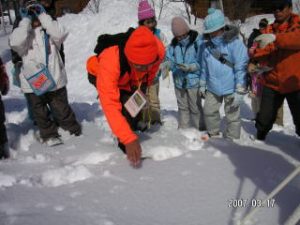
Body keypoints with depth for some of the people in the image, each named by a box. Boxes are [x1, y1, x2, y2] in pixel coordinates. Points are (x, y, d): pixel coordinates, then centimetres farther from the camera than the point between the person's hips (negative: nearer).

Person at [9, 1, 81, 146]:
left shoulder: (49, 32, 3)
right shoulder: (24, 34, 2)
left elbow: (60, 34, -21)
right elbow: (15, 42, -22)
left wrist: (43, 15, -13)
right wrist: (26, 20, -12)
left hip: (55, 80, -1)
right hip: (33, 83, 1)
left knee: (62, 110, 12)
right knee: (40, 113, 13)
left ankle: (74, 132, 32)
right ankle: (49, 135, 31)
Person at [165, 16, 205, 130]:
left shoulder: (197, 41, -14)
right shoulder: (174, 43, 1)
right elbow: (169, 58, 8)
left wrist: (190, 67, -28)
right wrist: (169, 64, -14)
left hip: (193, 80, -5)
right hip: (179, 80, 5)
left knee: (195, 107, 5)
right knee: (182, 106, 19)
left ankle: (200, 129, 20)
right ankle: (183, 128, 32)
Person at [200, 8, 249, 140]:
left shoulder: (234, 43, -17)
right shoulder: (208, 45, 3)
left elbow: (241, 68, -19)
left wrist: (240, 91, -21)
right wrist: (203, 85, 19)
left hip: (230, 88, -6)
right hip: (213, 88, 6)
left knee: (232, 116, 4)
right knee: (209, 111, 16)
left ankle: (231, 140, 21)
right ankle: (213, 133, 38)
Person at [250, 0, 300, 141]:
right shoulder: (270, 30, 8)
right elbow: (266, 54, -2)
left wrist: (275, 37, -40)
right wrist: (255, 53, -24)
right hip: (272, 82, 3)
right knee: (264, 117, 10)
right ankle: (259, 139, 34)